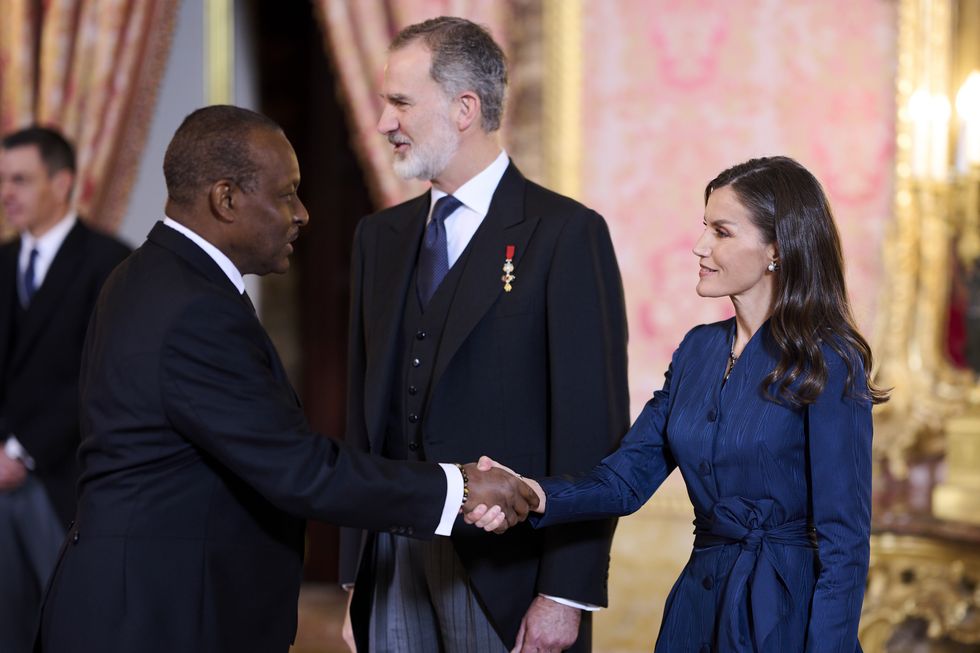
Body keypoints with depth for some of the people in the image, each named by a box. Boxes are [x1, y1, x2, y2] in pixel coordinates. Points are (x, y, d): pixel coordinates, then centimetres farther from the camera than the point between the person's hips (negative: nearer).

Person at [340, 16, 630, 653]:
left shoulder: (566, 233, -8)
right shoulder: (381, 235, 12)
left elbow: (593, 426, -11)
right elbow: (367, 410, 13)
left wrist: (566, 594, -14)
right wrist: (356, 575, 8)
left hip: (506, 569, -5)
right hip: (393, 559, 5)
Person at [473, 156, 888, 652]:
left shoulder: (828, 364, -14)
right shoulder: (698, 350, 7)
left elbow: (844, 540, -15)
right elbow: (627, 476, 1)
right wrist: (533, 497, -17)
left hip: (786, 613, -6)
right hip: (699, 606, 7)